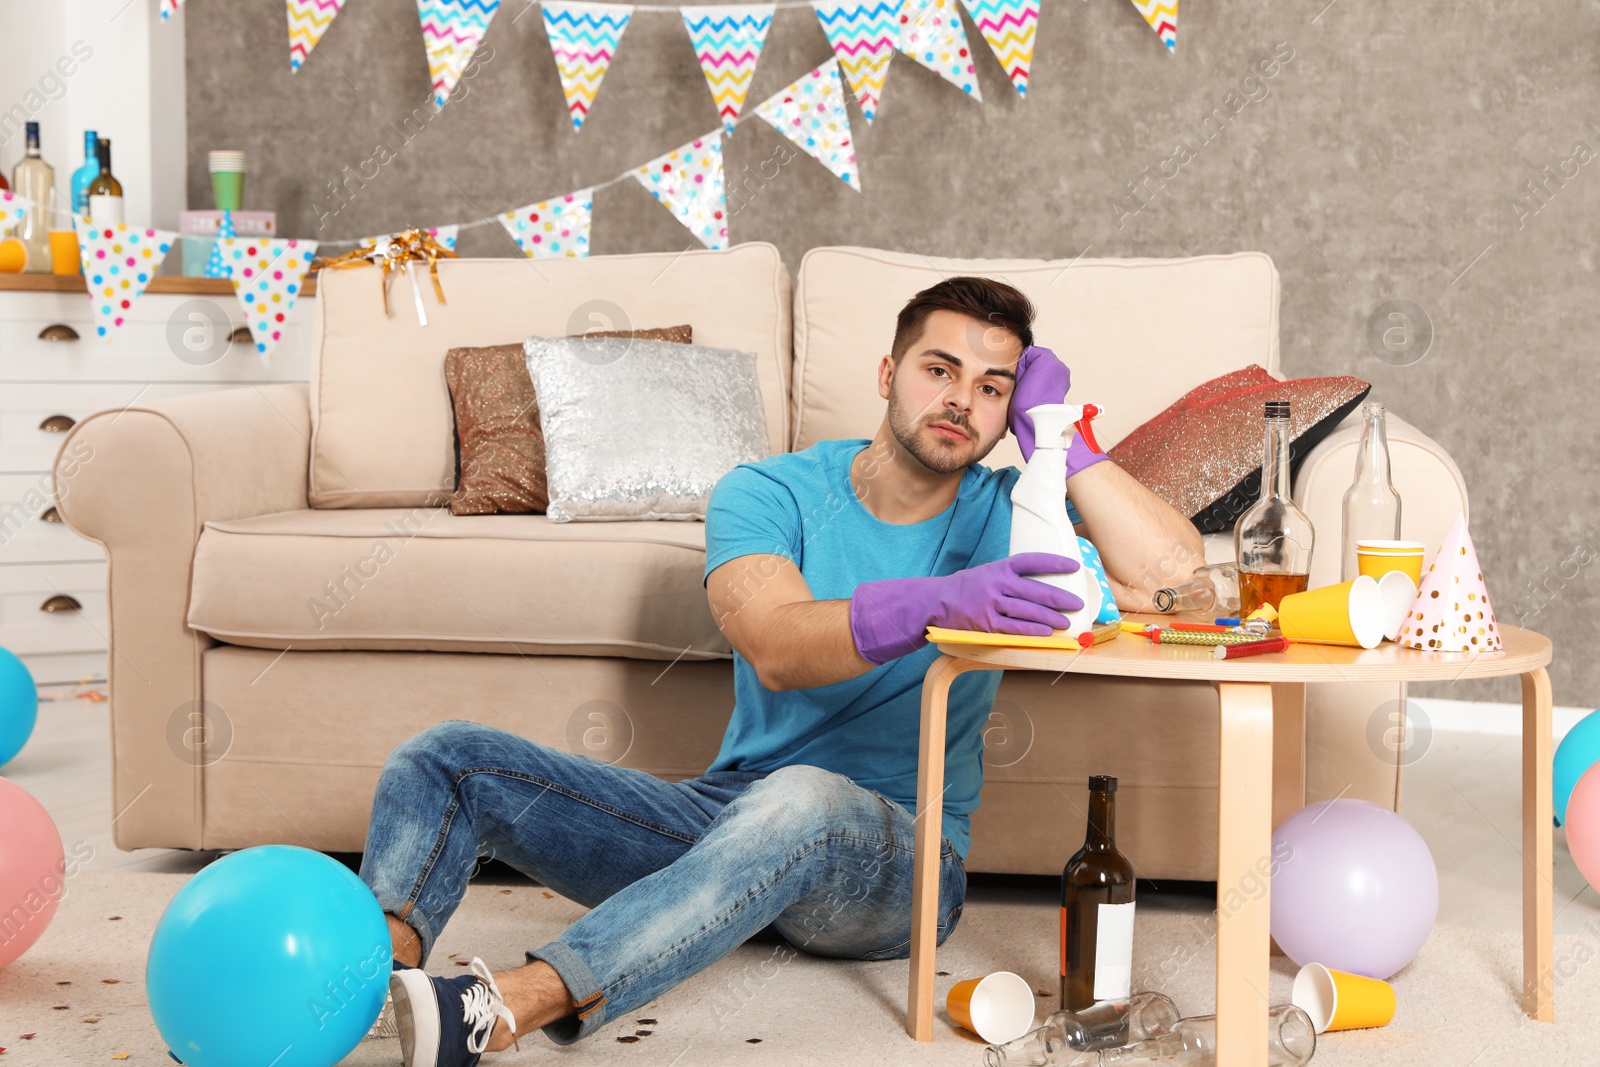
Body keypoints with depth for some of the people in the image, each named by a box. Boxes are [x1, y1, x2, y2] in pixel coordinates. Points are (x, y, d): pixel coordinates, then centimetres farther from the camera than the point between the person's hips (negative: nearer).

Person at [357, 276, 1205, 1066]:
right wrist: (939, 604, -37)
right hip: (726, 812, 3)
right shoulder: (767, 493, 1)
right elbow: (776, 648, -20)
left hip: (899, 858, -2)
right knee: (447, 759, -9)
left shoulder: (1009, 516, 3)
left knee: (801, 800, -40)